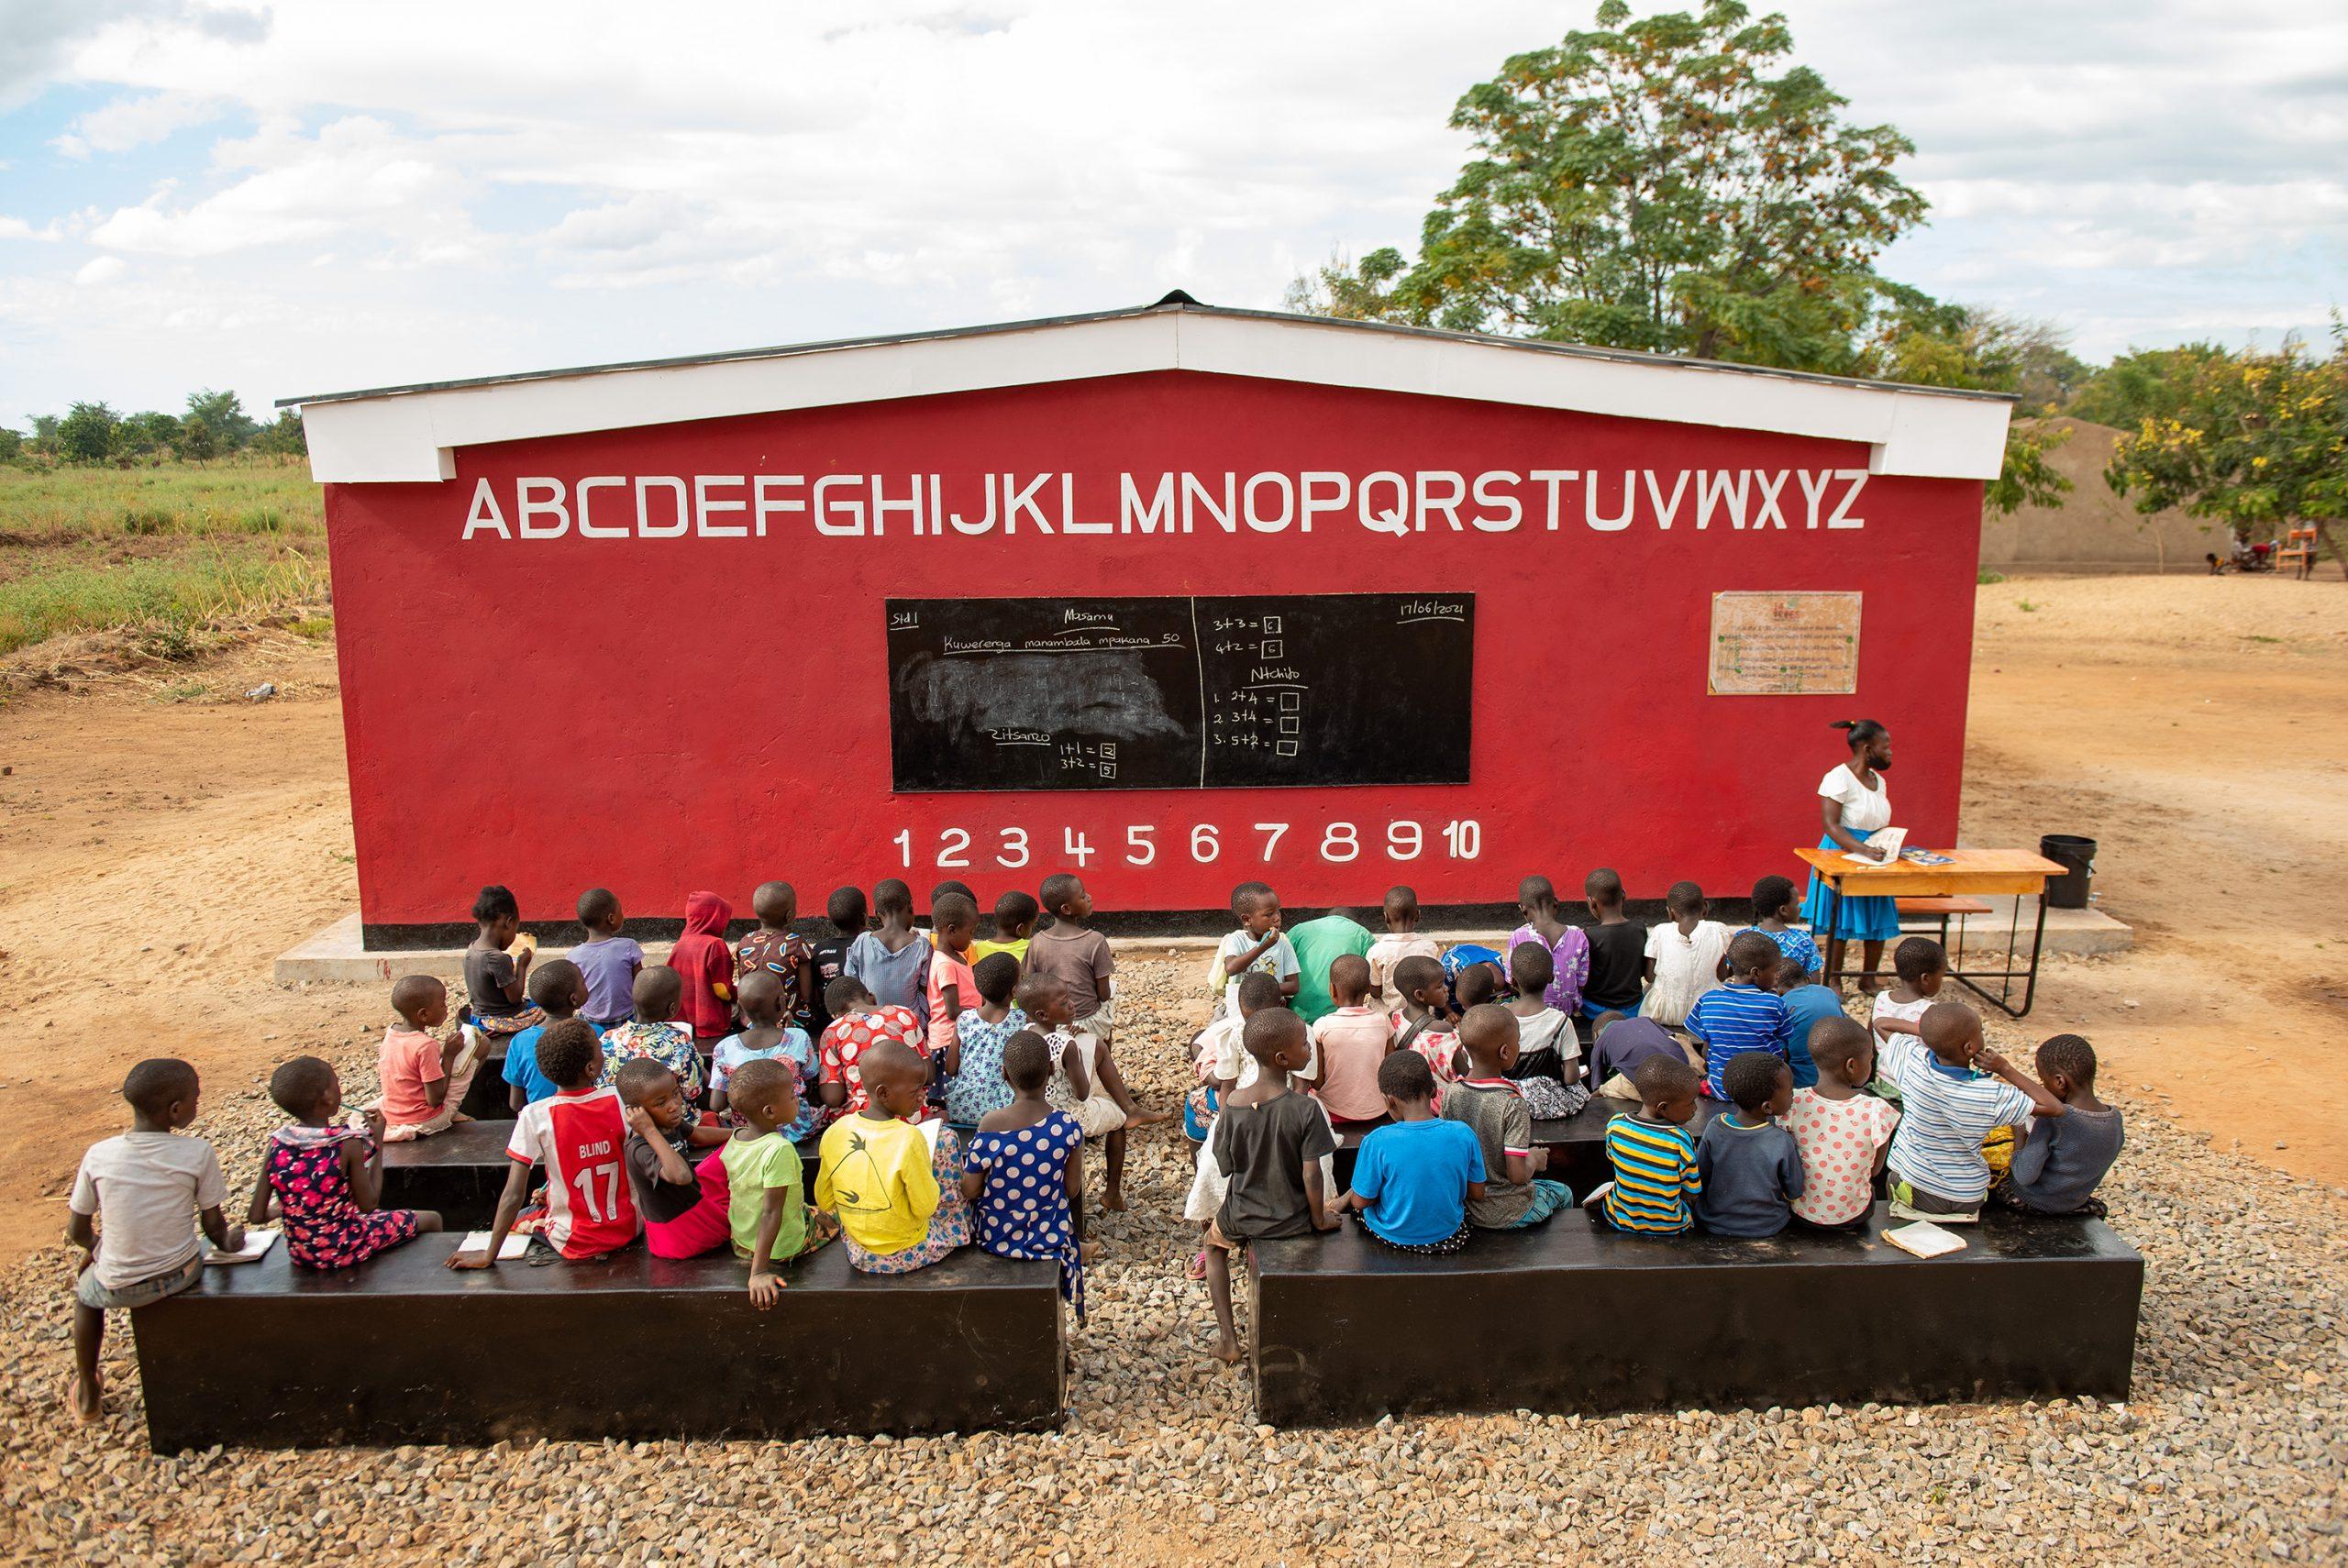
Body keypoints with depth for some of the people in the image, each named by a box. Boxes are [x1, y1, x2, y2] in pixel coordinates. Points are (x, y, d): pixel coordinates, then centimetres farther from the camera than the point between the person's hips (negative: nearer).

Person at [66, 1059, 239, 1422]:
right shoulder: (198, 1153, -16)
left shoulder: (98, 1155, -11)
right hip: (180, 1276, 0)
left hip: (119, 1287, 1)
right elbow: (214, 1226, -5)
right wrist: (228, 1242, 17)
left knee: (86, 1289, 35)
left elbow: (77, 1232, -2)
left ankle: (86, 1392, 44)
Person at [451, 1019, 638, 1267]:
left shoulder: (535, 1116, -19)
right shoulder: (620, 1100, -16)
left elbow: (513, 1196, -18)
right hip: (628, 1230, 3)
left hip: (576, 1243, -3)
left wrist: (488, 1256, -8)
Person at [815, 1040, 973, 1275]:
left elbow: (824, 1202, 1)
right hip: (907, 1256, -5)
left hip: (857, 1255, 5)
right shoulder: (909, 1139, -27)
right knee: (944, 1138, 4)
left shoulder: (835, 1132, -12)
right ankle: (959, 1230, 23)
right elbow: (925, 1208, -18)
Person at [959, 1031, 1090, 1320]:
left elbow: (970, 1191, -13)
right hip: (1049, 1239, 1)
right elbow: (1072, 1190, -7)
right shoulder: (1068, 1127, -18)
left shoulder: (990, 1125, -20)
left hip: (995, 1239, 0)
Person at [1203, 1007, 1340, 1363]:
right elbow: (1311, 1175, -19)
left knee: (1214, 1244, 34)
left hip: (1241, 1219, 2)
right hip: (1292, 1221, -1)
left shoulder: (1232, 1105, -14)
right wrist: (1320, 1219, -4)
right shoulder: (1305, 1109, -23)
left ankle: (1227, 1336, 25)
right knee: (1328, 1216, 33)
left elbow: (1226, 1167, -5)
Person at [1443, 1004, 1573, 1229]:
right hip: (1506, 1214, -5)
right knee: (1563, 1193, 25)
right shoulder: (1512, 1105, -26)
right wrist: (1535, 1160, -4)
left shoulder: (1452, 1095, -11)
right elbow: (1518, 1175, -25)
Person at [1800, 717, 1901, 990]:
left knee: (1880, 922, 7)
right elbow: (1831, 825, -21)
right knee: (1840, 923, -1)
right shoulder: (1839, 778, -15)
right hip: (1842, 855, -7)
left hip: (1875, 860, 7)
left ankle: (1868, 978, 22)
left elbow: (1880, 824, 18)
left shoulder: (1879, 781, 10)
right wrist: (1862, 850, -32)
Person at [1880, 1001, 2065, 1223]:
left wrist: (1930, 1033, -4)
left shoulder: (1913, 1060, -20)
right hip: (1967, 1200, -2)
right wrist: (2006, 1070, -16)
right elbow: (2056, 1109, -15)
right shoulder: (1991, 1096, -26)